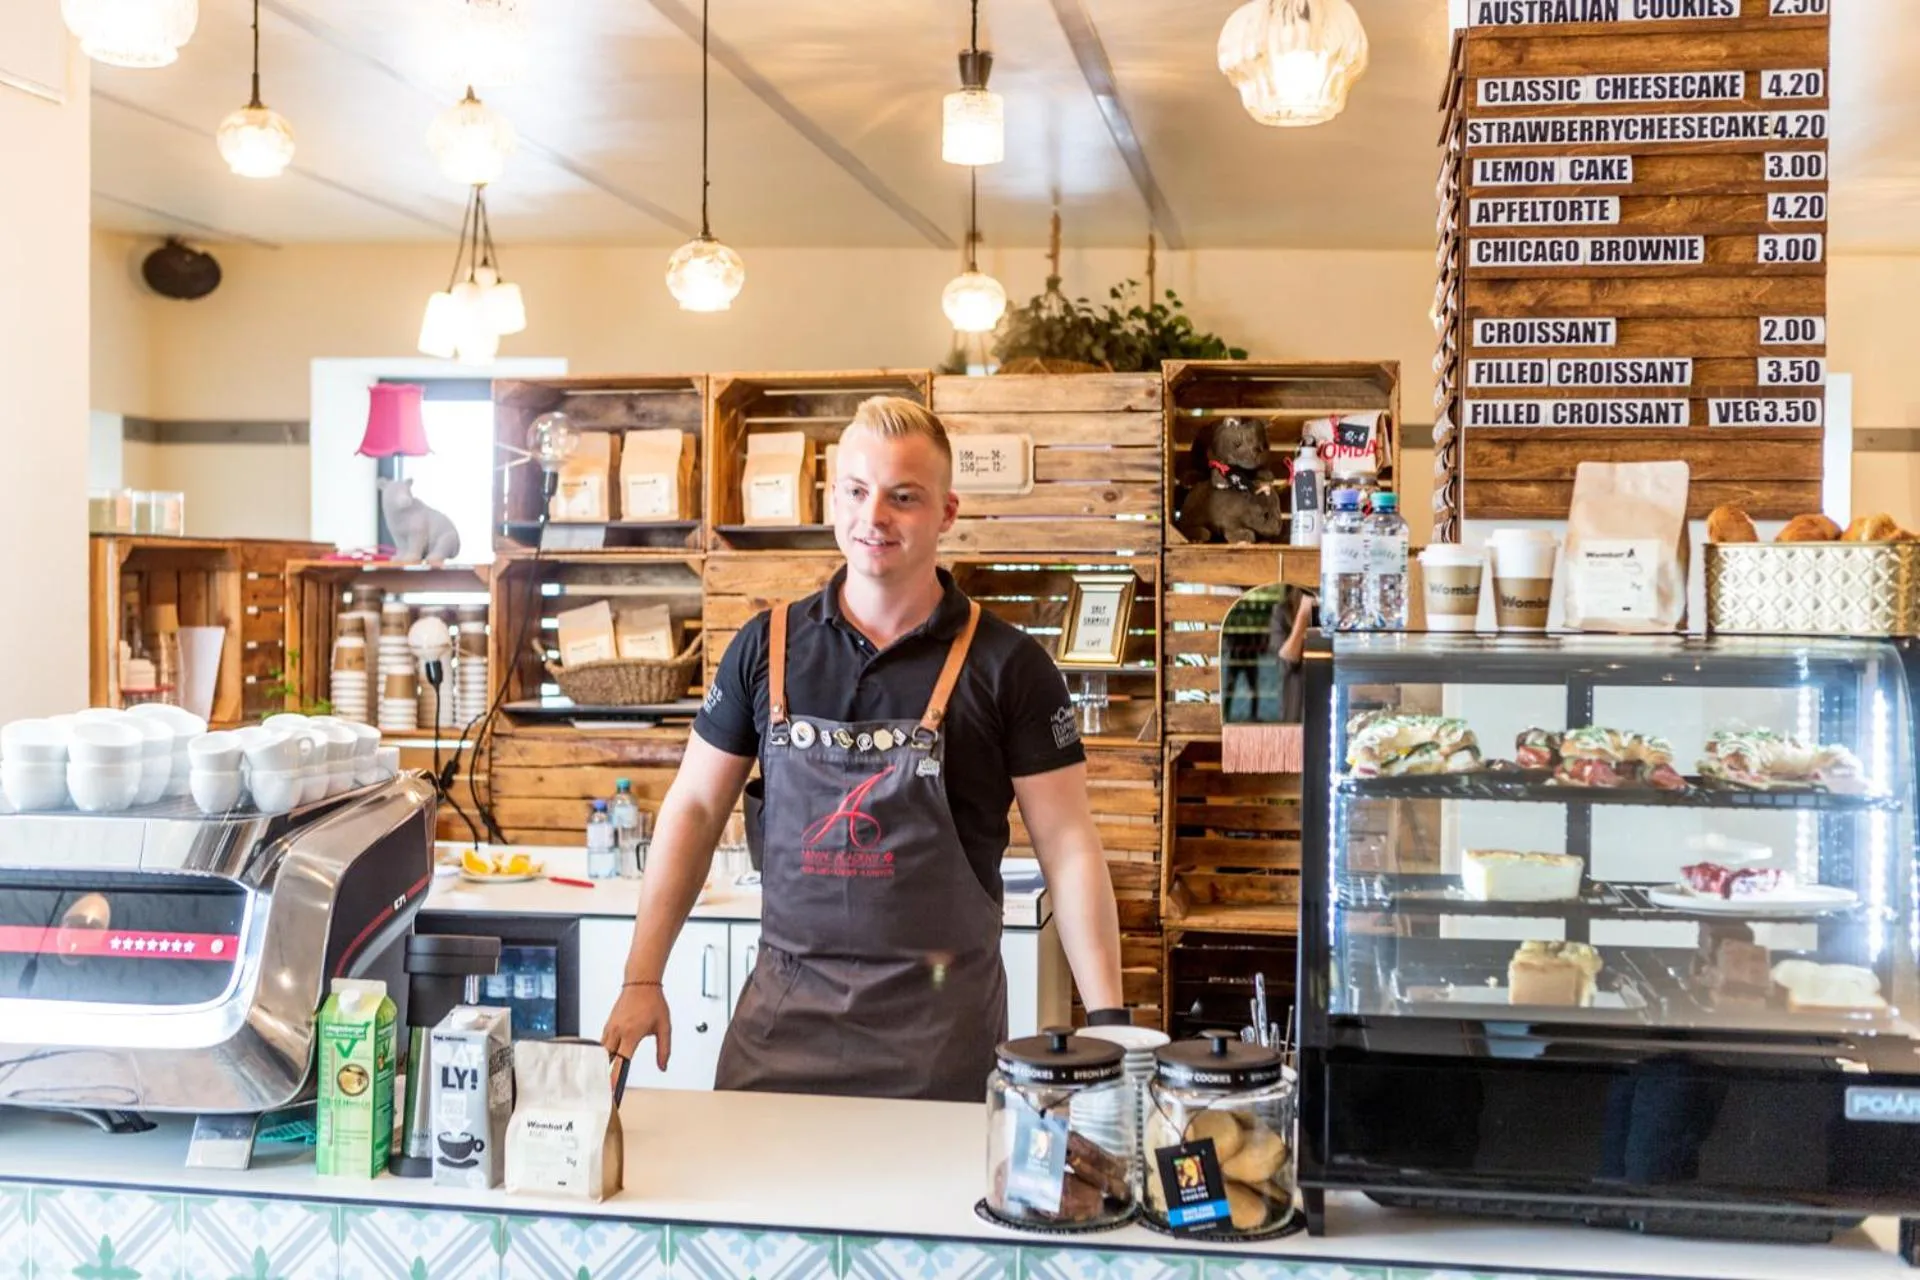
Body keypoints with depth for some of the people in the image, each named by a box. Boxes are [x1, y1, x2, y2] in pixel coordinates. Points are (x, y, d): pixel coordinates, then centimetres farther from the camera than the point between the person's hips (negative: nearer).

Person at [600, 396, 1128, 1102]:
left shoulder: (1007, 664, -4)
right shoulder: (767, 644, 4)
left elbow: (1068, 847, -4)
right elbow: (695, 807, 8)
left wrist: (1108, 1019, -12)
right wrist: (642, 979, 3)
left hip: (941, 1024, -2)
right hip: (784, 1008, 2)